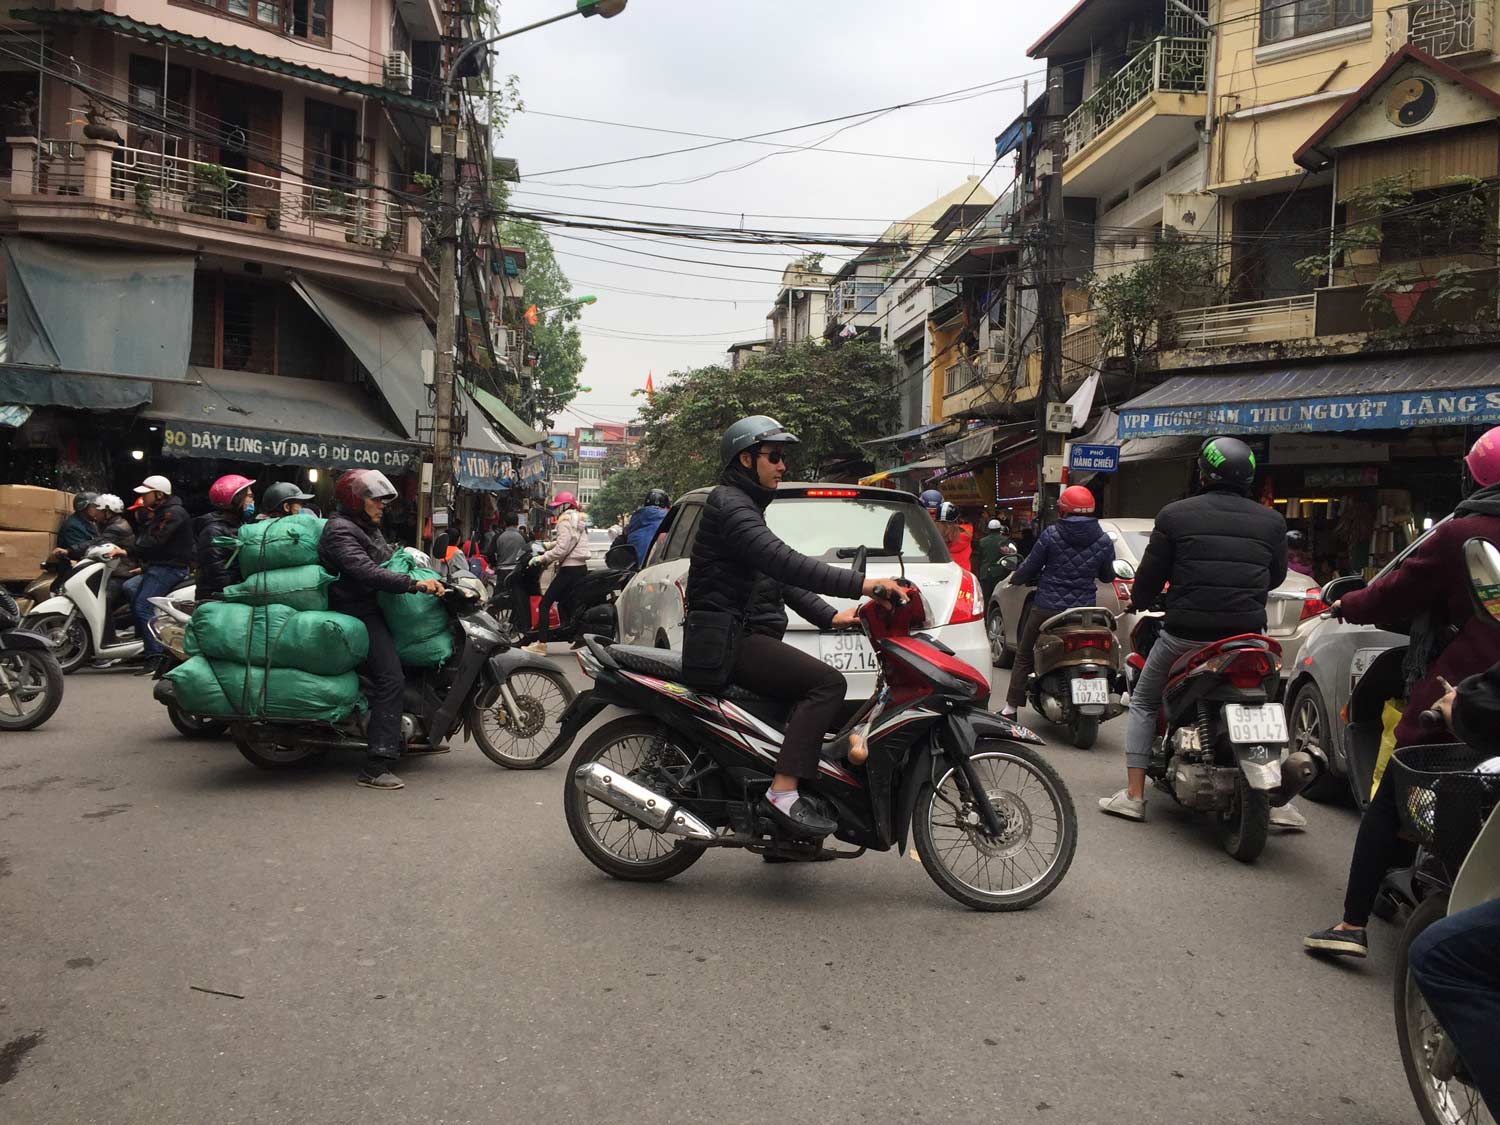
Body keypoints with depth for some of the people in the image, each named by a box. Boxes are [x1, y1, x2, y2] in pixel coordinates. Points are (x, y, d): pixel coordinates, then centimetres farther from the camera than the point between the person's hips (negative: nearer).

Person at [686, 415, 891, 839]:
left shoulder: (745, 506, 22)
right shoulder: (730, 505, -12)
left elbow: (778, 578, 24)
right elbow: (783, 563, -27)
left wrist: (828, 618, 14)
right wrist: (861, 584, -31)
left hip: (738, 633, 11)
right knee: (827, 682, -19)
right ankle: (783, 793, -23)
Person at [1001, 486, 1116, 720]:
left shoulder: (1051, 535, -7)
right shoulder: (1104, 541, -1)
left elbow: (1030, 567, 0)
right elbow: (1107, 576, 12)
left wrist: (1016, 579, 22)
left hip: (1047, 608, -1)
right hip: (1084, 610, 2)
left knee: (1024, 655, 13)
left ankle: (1011, 707, 12)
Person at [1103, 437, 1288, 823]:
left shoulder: (1175, 515, -5)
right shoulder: (1272, 521, 4)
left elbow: (1151, 573, -2)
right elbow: (1276, 576, 15)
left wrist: (1139, 602, 19)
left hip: (1186, 632, -2)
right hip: (1248, 634, 3)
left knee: (1143, 703, 16)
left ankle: (1133, 794, 10)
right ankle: (1274, 797, 17)